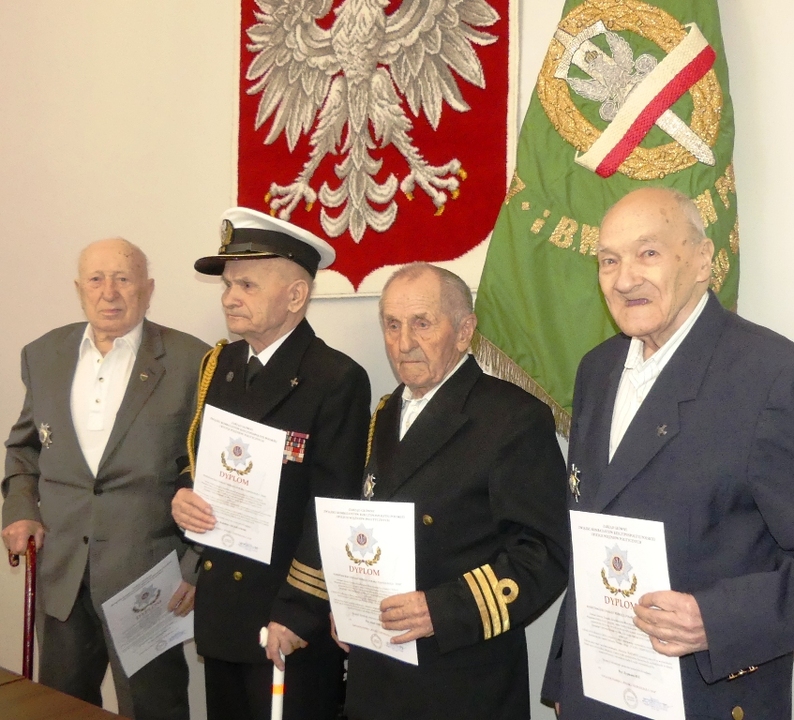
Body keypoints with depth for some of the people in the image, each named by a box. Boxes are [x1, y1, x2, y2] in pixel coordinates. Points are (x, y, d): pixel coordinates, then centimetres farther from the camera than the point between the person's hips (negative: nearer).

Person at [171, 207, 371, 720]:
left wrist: (297, 615, -18)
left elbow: (332, 510, -17)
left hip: (291, 621, -6)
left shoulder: (337, 380, -15)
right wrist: (183, 495, -5)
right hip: (221, 612, 7)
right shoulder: (225, 364, 7)